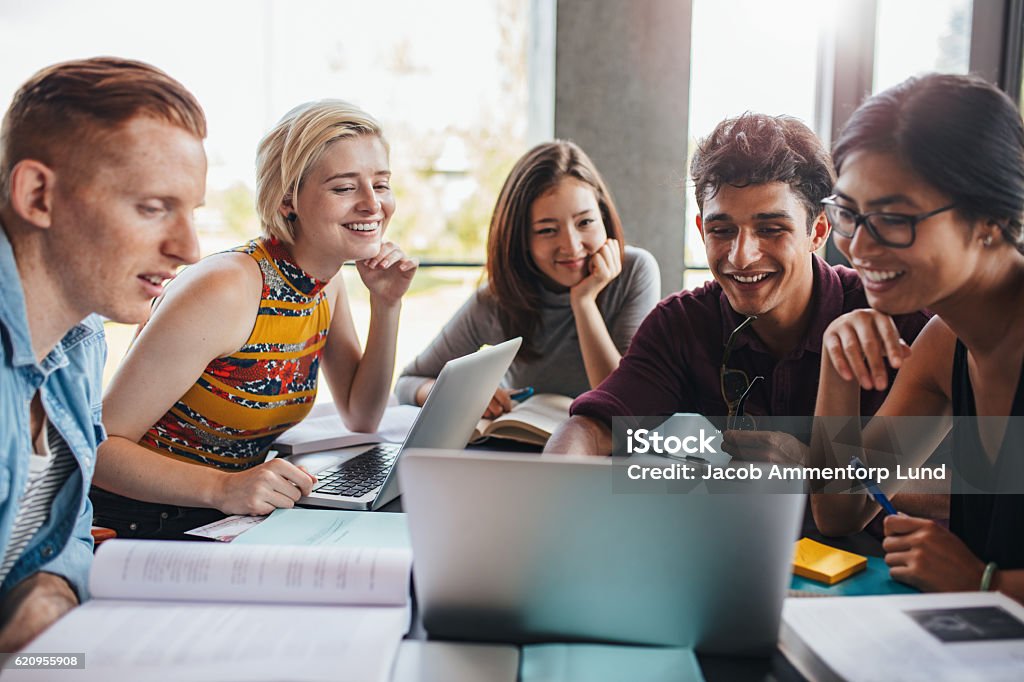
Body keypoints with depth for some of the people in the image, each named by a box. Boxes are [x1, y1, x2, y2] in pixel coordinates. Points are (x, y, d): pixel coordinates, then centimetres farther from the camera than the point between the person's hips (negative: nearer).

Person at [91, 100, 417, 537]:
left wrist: (386, 304, -3)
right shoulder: (224, 289, -23)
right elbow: (98, 446, -21)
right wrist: (222, 489, -35)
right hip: (139, 530, -6)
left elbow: (361, 421, 7)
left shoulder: (328, 281, 1)